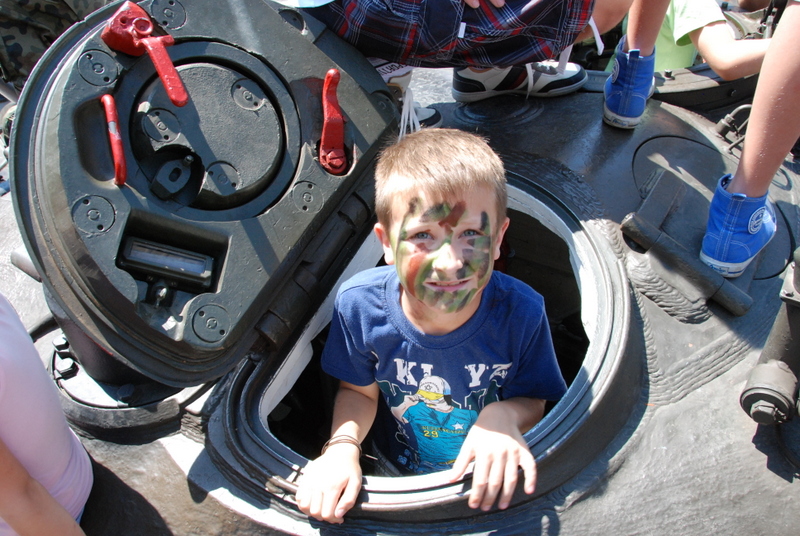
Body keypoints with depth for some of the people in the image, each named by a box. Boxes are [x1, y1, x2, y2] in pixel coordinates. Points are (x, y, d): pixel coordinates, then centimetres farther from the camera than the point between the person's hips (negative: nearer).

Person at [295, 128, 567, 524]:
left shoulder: (521, 313, -28)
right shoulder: (358, 305, -26)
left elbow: (535, 401, -11)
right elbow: (359, 390, -6)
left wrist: (505, 414, -34)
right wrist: (343, 445, -25)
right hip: (396, 476, -1)